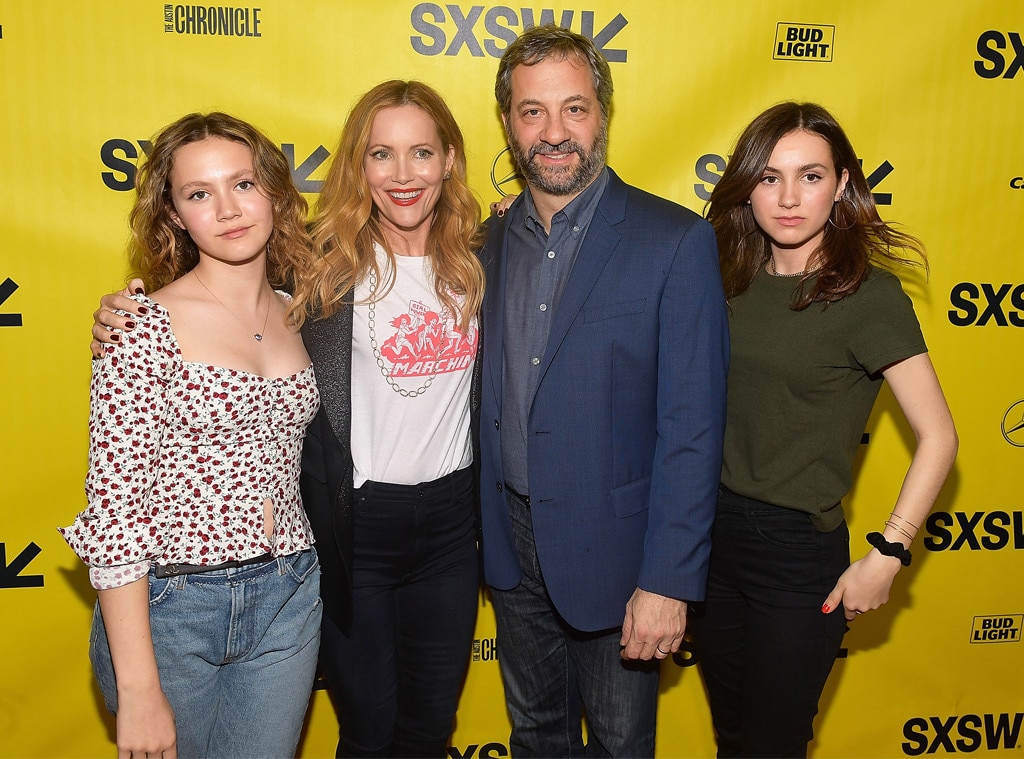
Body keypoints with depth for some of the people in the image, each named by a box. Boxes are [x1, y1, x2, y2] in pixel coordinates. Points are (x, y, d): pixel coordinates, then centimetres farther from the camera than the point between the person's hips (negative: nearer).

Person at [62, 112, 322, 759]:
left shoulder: (298, 315, 4)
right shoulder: (144, 325, -13)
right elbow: (114, 509, -15)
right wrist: (139, 690, -15)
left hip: (288, 601, 4)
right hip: (167, 608, -4)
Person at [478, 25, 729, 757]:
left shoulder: (676, 242, -14)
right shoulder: (494, 240, 3)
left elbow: (692, 427, -16)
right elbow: (493, 397, 8)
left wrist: (668, 582, -18)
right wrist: (488, 527, 3)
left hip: (612, 550, -4)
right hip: (513, 541, 5)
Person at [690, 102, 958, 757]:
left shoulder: (868, 295, -13)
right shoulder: (734, 280, 3)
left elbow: (938, 437, -12)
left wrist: (886, 558, -14)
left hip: (800, 553, -5)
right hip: (711, 534, 5)